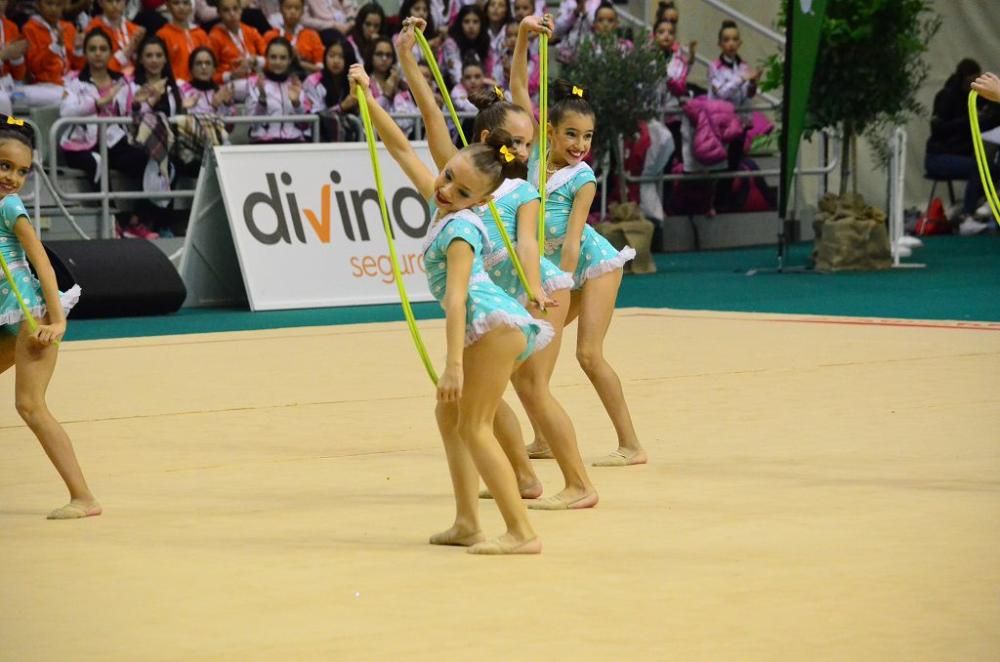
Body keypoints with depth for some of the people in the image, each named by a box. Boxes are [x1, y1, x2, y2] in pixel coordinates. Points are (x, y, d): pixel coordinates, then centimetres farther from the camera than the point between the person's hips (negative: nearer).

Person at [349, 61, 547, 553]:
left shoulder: (461, 229, -17)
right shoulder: (440, 203, 7)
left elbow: (456, 296, -24)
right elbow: (402, 149, 17)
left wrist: (454, 363, -29)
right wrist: (369, 100, 13)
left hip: (494, 324, -10)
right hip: (488, 326, 10)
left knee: (474, 426, -9)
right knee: (449, 413, 16)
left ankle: (522, 533, -12)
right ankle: (466, 523, 16)